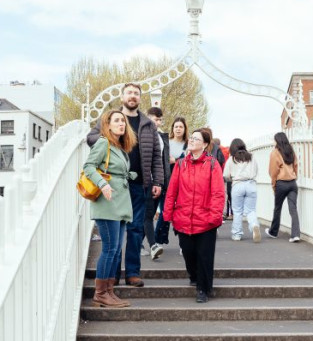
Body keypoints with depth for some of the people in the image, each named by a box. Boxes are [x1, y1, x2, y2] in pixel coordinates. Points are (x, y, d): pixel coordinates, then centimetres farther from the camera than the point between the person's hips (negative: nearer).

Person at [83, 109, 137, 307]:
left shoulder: (122, 148, 19)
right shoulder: (103, 143, -5)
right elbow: (89, 166, -13)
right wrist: (102, 184, -26)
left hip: (121, 204, 8)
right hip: (108, 203, -8)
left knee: (116, 250, 7)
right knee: (110, 248, -8)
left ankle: (109, 292, 13)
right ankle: (100, 294, 1)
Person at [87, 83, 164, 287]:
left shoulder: (148, 125, 13)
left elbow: (156, 155, 10)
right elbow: (91, 138, 6)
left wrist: (157, 181, 2)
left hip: (138, 185, 2)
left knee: (136, 228, 4)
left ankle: (133, 272, 12)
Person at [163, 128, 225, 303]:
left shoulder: (212, 164, -3)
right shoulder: (180, 164, 7)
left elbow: (218, 193, -8)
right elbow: (172, 191, 6)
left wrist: (214, 216, -15)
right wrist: (168, 214, 3)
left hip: (205, 221, -3)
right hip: (183, 221, 3)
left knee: (204, 256, 2)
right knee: (188, 253, 13)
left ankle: (203, 289, 16)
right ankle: (194, 278, 39)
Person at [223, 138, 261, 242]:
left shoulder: (231, 159, 2)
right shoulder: (251, 158, 9)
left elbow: (226, 176, 2)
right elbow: (256, 172, 15)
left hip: (237, 185, -2)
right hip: (251, 184, 2)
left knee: (237, 211, 8)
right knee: (250, 210, 7)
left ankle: (237, 234, 10)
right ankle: (255, 225, -20)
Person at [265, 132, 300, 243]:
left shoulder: (275, 153, -7)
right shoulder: (292, 151, 7)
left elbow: (273, 171, -5)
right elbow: (296, 166, 10)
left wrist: (273, 184, 3)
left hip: (281, 183, -4)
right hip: (293, 183, 4)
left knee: (277, 208, 12)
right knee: (293, 209, -1)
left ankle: (273, 232, 27)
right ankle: (295, 234, -12)